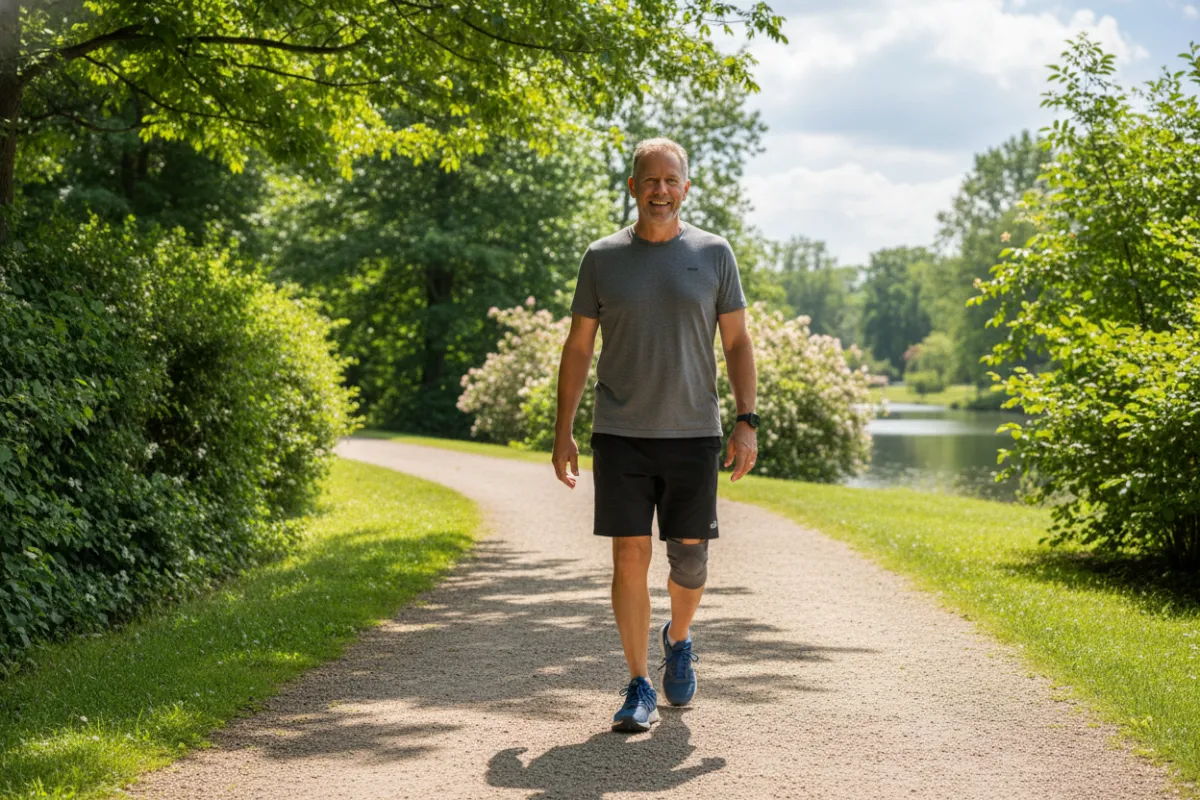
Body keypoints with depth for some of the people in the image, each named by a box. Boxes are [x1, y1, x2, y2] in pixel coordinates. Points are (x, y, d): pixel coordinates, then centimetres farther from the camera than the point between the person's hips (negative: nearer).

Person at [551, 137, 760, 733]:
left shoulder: (713, 253, 4)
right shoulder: (603, 258, 4)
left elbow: (737, 343, 6)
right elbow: (578, 348, 8)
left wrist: (747, 422, -3)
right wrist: (563, 432, 4)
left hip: (692, 435, 0)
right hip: (620, 436, 0)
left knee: (689, 559, 3)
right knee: (630, 558, -4)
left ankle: (678, 639, 35)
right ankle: (639, 689, 6)